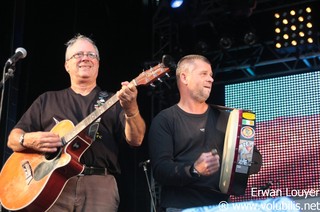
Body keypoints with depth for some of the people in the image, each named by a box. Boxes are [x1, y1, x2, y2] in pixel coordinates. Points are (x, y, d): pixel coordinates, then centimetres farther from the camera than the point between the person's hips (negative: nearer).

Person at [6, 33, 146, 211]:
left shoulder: (113, 101, 15)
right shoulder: (47, 100, 19)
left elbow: (135, 140, 0)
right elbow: (13, 138, 16)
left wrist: (131, 109, -20)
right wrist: (28, 140, -8)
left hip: (99, 183, -1)